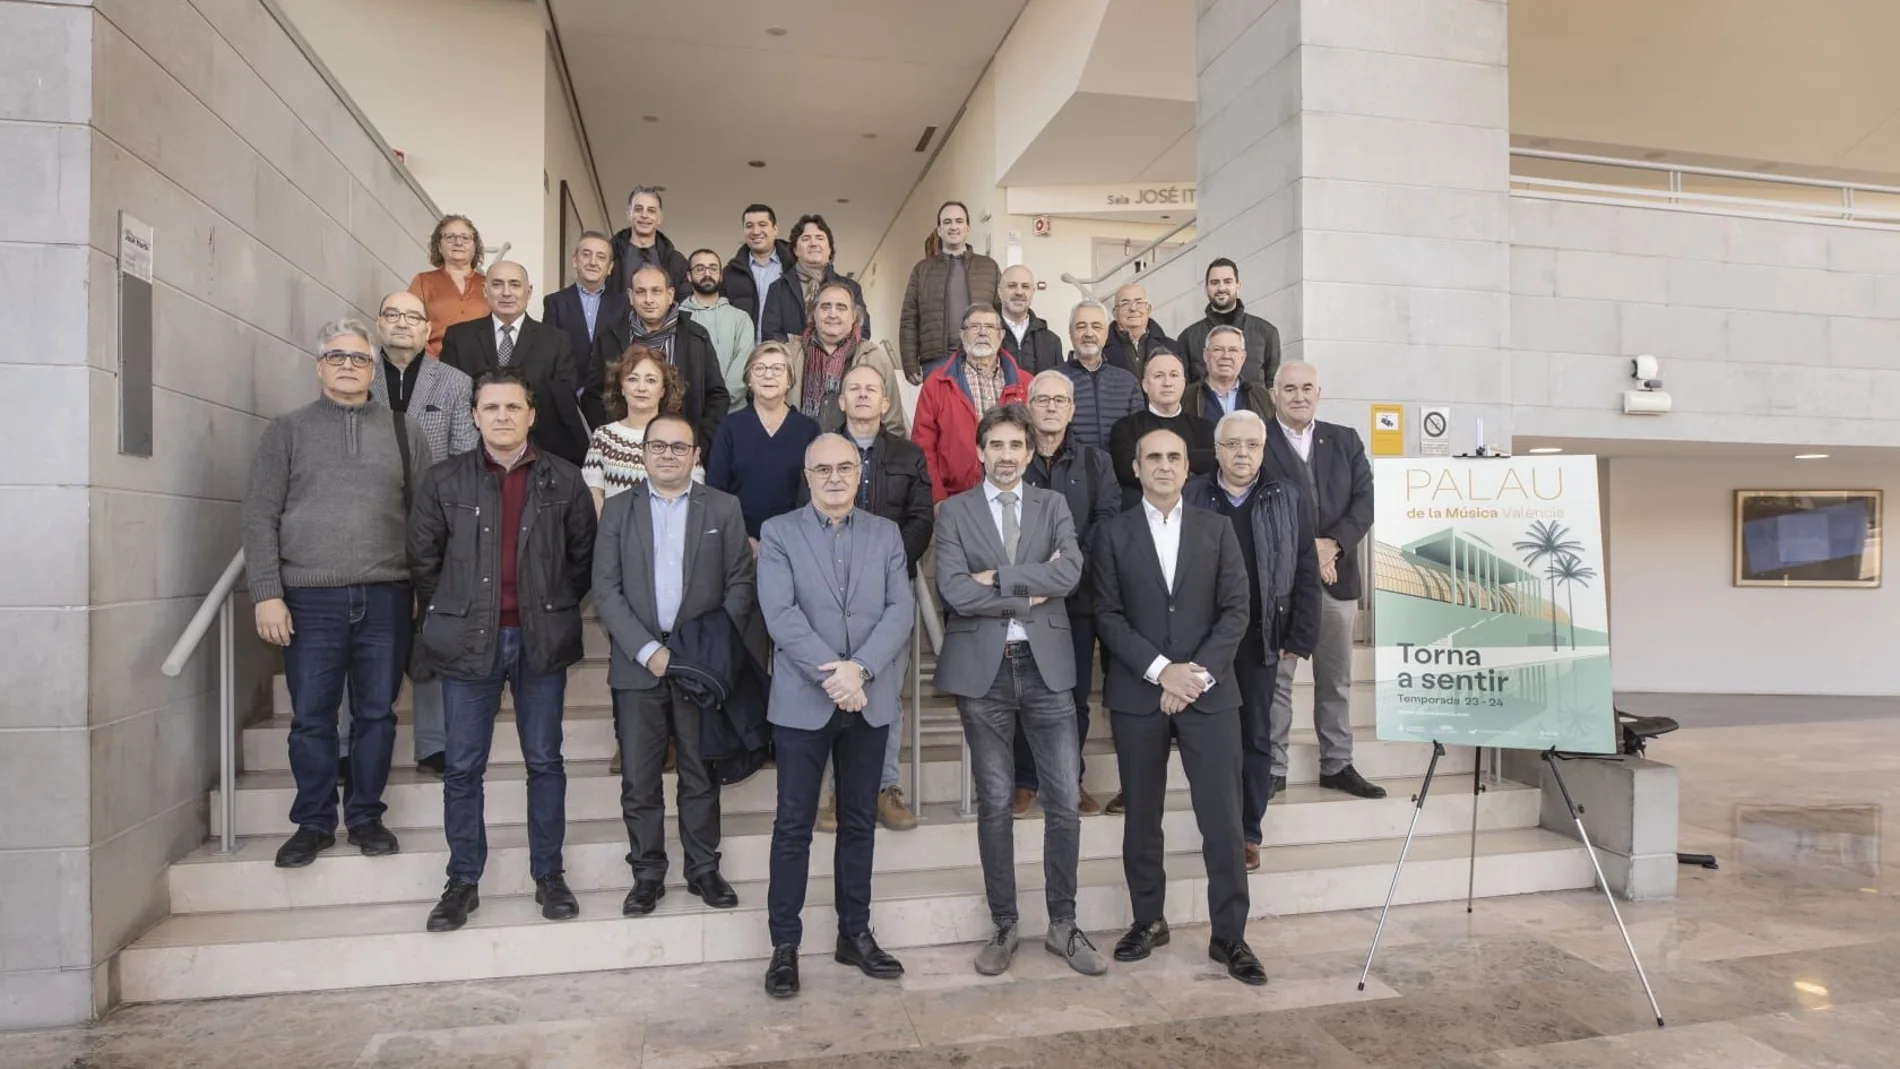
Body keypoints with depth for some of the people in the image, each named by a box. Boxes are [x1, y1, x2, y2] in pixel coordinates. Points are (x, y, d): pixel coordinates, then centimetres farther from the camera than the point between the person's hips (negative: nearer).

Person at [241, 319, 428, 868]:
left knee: (376, 714, 8)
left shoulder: (403, 432, 9)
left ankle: (366, 817, 22)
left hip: (385, 597, 1)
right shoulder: (287, 430, 7)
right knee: (311, 718, 6)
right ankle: (313, 823, 21)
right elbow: (260, 517, 2)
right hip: (310, 599, 0)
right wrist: (267, 594, -6)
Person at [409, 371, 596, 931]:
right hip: (469, 642, 0)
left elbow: (583, 555, 6)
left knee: (545, 762, 8)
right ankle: (463, 882, 21)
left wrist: (555, 609, 5)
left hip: (542, 641, 0)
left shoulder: (564, 480, 1)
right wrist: (450, 617, 5)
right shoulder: (443, 480, 2)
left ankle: (548, 875, 20)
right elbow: (423, 559, 6)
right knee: (463, 768, 7)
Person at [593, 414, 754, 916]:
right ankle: (647, 874, 20)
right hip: (637, 664, 1)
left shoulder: (723, 508, 5)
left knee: (701, 774, 9)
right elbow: (606, 589, -1)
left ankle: (703, 869, 22)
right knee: (639, 779, 6)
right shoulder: (617, 510, 6)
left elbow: (739, 583, 1)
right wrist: (647, 650, -11)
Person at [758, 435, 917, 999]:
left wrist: (860, 668, -16)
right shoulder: (778, 533, 1)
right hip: (802, 700, -3)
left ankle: (855, 933, 25)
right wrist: (831, 675, -19)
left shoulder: (886, 534, 9)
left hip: (870, 699, 3)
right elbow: (780, 614, -11)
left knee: (860, 821, 12)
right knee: (794, 824, 4)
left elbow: (901, 609, -2)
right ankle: (785, 943, 15)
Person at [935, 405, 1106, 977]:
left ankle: (1063, 925, 21)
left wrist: (997, 578, -13)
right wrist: (1031, 592, -10)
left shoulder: (1052, 505, 8)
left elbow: (1070, 572, -10)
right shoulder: (954, 512, 3)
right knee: (995, 803, 8)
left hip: (1045, 665, 1)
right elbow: (955, 591, -12)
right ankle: (1004, 926, 22)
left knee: (1065, 801, 4)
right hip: (982, 669, -1)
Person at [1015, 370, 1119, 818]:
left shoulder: (1095, 462, 11)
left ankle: (1070, 780, 19)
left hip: (1077, 593, 2)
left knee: (1075, 692, 6)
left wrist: (1073, 563, -15)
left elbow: (1108, 517, -1)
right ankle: (1024, 781, 14)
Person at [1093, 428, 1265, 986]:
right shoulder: (1114, 534, 5)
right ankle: (1148, 920, 25)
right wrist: (1161, 669, -12)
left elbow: (1235, 610, 2)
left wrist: (1199, 673, -10)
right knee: (1142, 816, 9)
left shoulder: (1217, 529, 8)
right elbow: (1108, 615, -1)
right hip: (1137, 693, 0)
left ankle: (1229, 935, 12)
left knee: (1223, 818, -1)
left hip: (1209, 691, 0)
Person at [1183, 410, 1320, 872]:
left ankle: (1249, 832, 23)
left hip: (1260, 641, 1)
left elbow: (1306, 576, 1)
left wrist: (1299, 642, -3)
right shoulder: (1190, 498, -2)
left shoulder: (1286, 501, 0)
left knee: (1256, 737, 10)